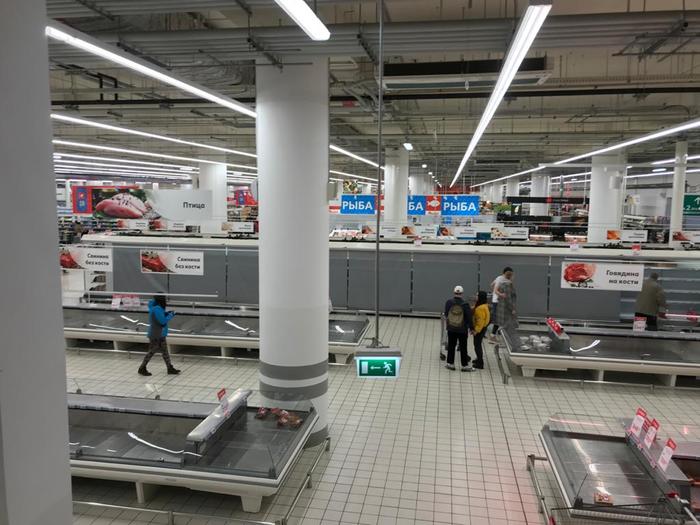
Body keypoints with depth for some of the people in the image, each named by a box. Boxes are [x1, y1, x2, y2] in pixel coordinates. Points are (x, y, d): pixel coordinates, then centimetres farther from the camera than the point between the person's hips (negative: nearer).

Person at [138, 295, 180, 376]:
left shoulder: (157, 307, 6)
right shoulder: (157, 309, -24)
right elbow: (163, 321, -24)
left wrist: (166, 314, 4)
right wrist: (170, 315, -11)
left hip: (160, 334, 10)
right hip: (156, 335, -10)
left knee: (165, 351, 13)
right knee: (151, 352, 2)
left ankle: (170, 368, 20)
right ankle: (142, 368, 16)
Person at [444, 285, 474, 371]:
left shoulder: (449, 302, -11)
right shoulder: (465, 305, -16)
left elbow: (446, 314, 3)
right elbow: (469, 318, -10)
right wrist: (471, 328, 3)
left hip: (451, 329, 2)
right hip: (462, 330, -2)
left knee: (451, 346, 14)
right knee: (463, 347, 9)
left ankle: (450, 363, 20)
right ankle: (465, 365, 16)